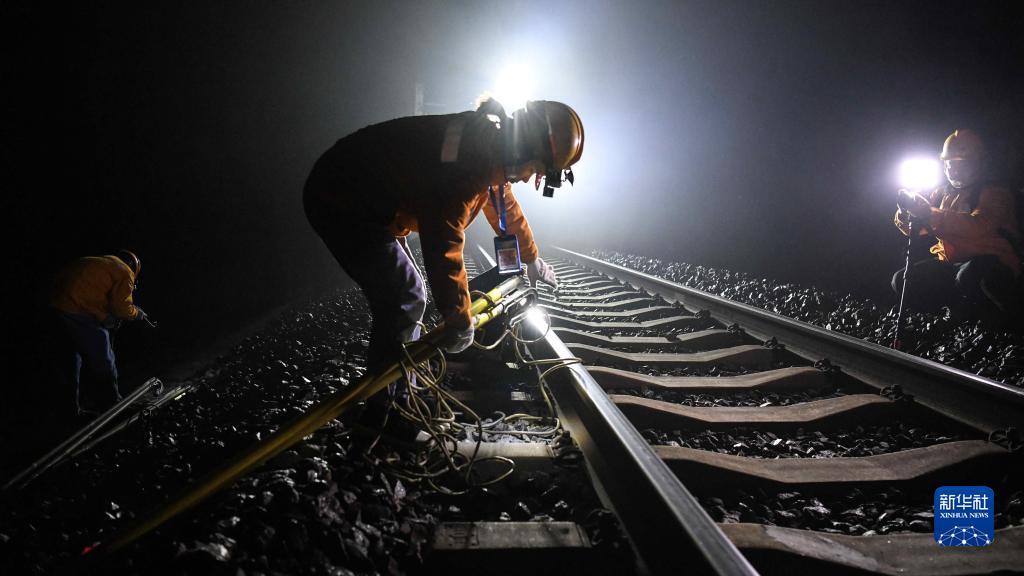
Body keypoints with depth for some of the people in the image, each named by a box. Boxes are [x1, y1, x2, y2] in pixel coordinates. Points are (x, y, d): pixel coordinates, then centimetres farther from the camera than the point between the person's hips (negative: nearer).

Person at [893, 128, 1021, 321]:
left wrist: (930, 214, -38)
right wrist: (905, 214, -20)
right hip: (951, 264, 6)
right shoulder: (942, 193, 11)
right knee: (902, 281, -14)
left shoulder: (995, 193, -7)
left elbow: (977, 226, -29)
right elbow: (915, 228, 5)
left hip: (992, 266, -6)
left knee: (969, 276, -40)